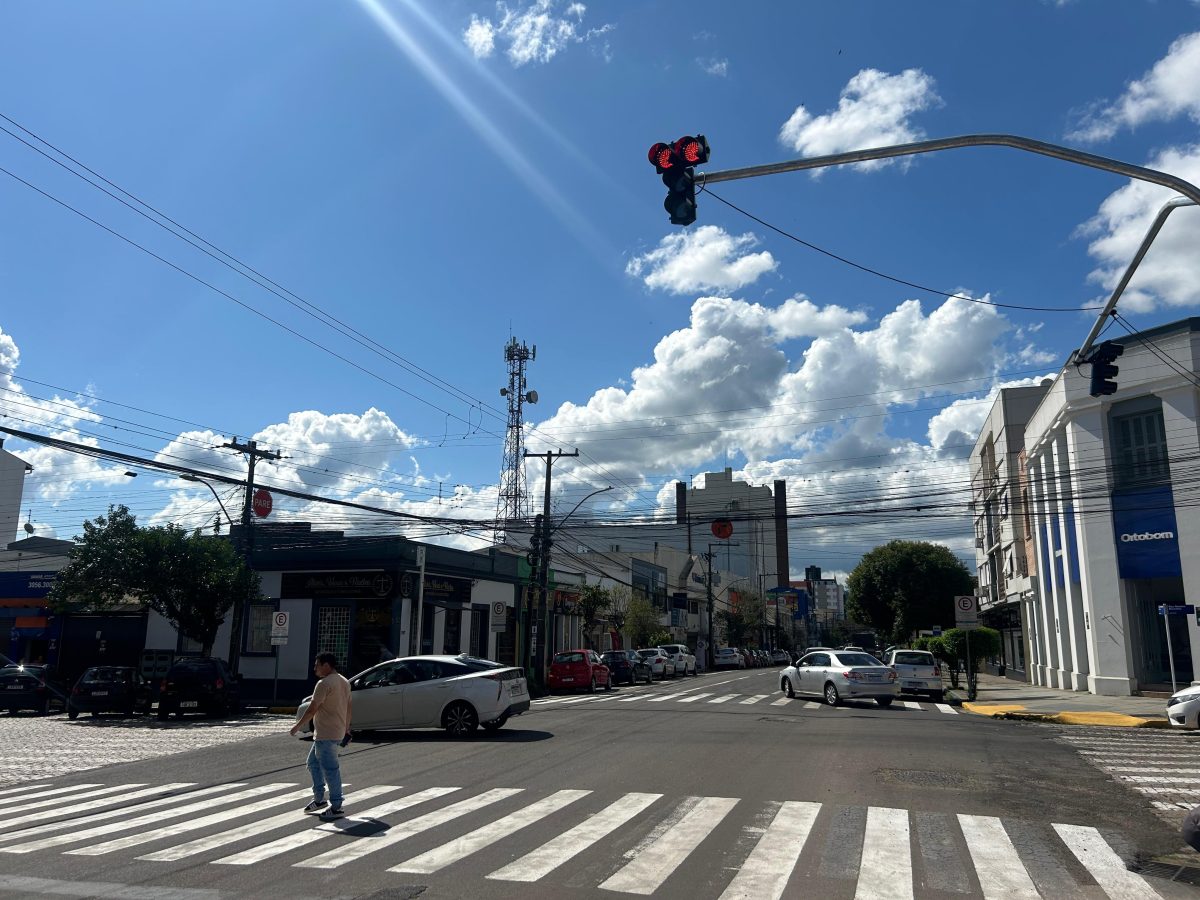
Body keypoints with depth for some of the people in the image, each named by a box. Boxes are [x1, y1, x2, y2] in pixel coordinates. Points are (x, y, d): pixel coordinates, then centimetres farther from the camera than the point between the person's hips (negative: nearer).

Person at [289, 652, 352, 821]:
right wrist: (346, 728, 26)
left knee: (330, 769, -6)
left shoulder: (324, 684, -16)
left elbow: (312, 709, -18)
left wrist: (298, 726, -8)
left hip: (325, 734, -10)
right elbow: (348, 707, 18)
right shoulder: (344, 682, 13)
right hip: (338, 730, 10)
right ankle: (318, 799, 23)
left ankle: (336, 808, -4)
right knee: (313, 762, 21)